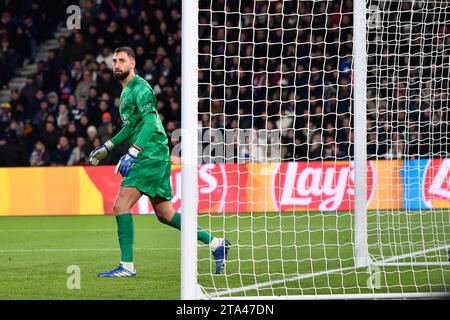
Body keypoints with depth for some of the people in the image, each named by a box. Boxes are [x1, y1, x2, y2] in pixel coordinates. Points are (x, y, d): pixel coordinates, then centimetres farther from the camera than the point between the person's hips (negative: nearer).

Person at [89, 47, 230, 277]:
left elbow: (150, 123, -23)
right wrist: (107, 147, 31)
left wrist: (132, 153, -32)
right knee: (165, 214, 12)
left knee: (121, 205, -14)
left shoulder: (139, 88, -10)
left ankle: (127, 265, -13)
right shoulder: (126, 90, 20)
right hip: (150, 157, 10)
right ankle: (216, 244, 18)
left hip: (152, 155, -10)